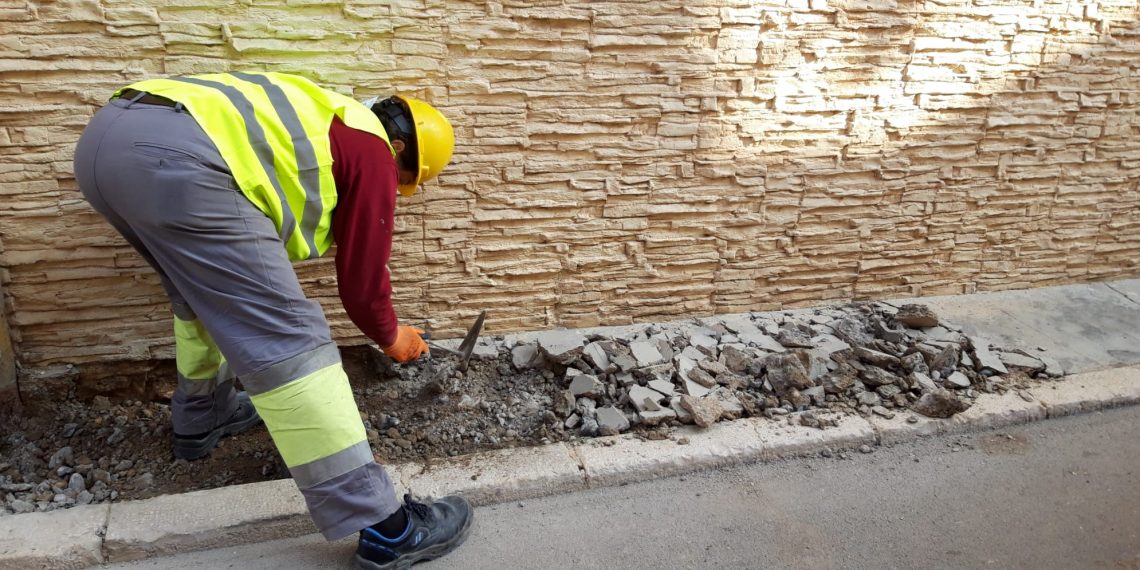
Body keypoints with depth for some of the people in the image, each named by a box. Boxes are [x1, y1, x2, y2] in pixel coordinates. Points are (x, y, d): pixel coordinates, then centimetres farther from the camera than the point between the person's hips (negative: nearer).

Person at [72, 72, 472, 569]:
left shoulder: (327, 122, 35)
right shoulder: (372, 152, 12)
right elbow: (362, 280, 14)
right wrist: (391, 336, 33)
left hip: (106, 136, 10)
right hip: (177, 159, -10)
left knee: (206, 295, 32)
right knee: (288, 342, -8)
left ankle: (201, 417, 51)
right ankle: (382, 527, -3)